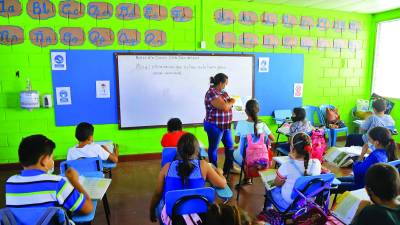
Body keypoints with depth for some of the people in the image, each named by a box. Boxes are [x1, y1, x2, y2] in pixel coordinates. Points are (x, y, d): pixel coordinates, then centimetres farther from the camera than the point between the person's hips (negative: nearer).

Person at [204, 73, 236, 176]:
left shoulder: (222, 92, 7)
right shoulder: (212, 93, -21)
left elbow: (227, 103, 19)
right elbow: (225, 107, -28)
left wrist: (230, 101, -2)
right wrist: (232, 102, -10)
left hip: (225, 125, 10)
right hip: (214, 126, -9)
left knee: (230, 146, 17)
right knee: (214, 148, 7)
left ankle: (228, 168, 33)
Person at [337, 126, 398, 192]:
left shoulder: (374, 155, -33)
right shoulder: (386, 152, -5)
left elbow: (357, 170, -28)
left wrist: (362, 154, -22)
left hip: (364, 186, -10)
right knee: (338, 180, 18)